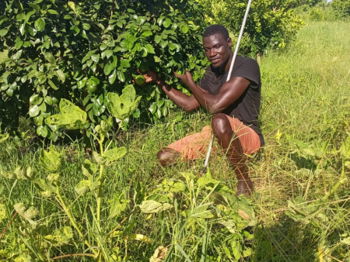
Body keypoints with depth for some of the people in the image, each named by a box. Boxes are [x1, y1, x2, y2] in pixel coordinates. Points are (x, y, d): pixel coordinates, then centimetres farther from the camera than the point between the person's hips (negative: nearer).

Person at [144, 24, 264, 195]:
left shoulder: (247, 66, -17)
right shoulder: (212, 71, 9)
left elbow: (215, 105, -26)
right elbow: (190, 105, 13)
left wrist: (189, 82, -8)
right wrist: (159, 82, 7)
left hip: (248, 136, -7)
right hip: (217, 136, 7)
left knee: (220, 120, -41)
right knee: (164, 157, -5)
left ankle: (244, 181, -19)